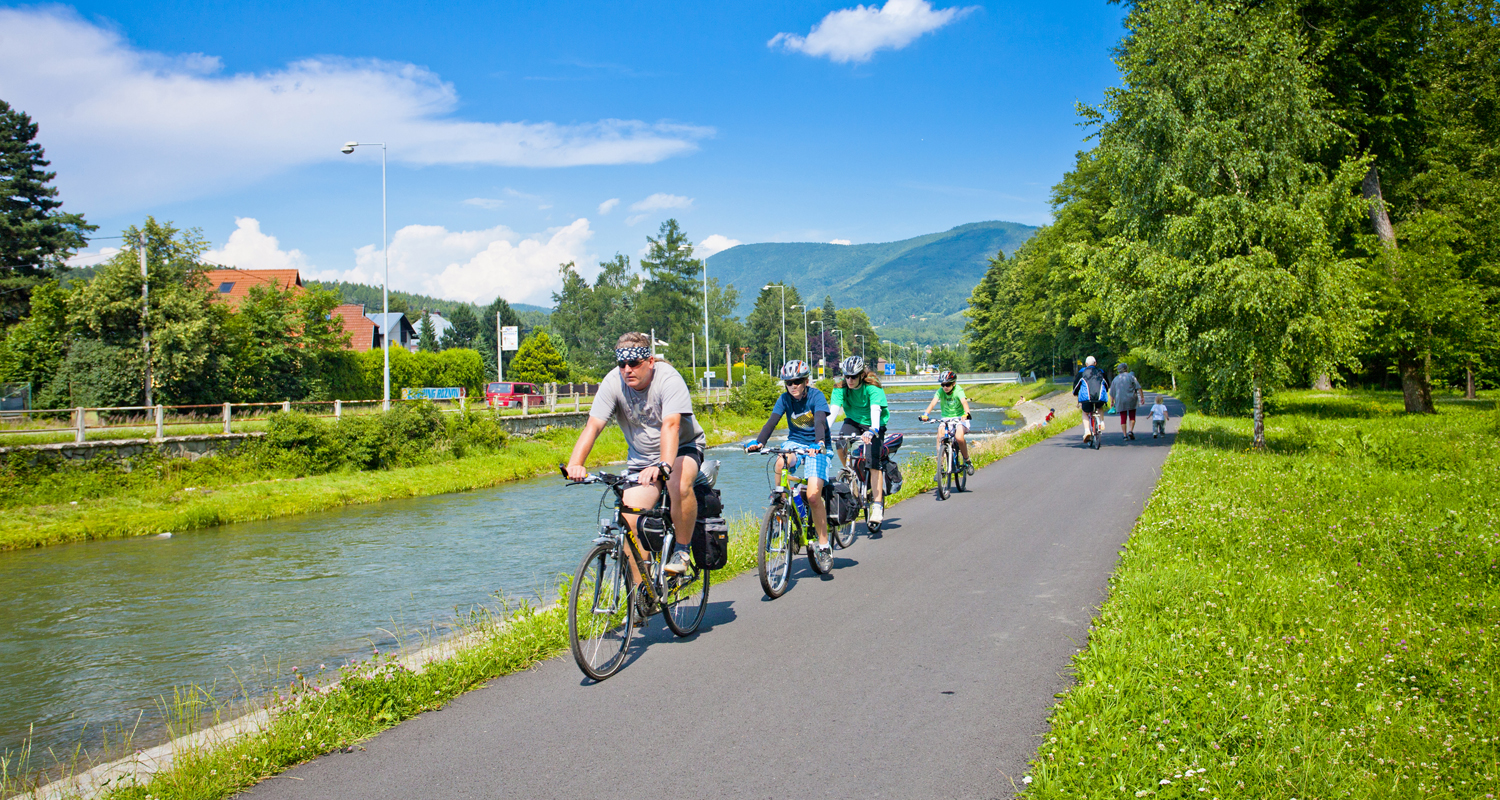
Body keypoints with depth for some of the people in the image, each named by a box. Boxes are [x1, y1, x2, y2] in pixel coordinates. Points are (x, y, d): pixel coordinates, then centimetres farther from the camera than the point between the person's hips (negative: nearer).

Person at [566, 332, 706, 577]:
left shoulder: (668, 379, -25)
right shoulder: (613, 383, -15)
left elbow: (671, 426, -39)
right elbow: (592, 426, -23)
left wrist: (663, 466, -55)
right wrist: (575, 464, -40)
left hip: (683, 447, -3)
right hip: (641, 457, 4)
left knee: (679, 485, -36)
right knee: (630, 520, -11)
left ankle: (683, 550, -12)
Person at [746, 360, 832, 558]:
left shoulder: (816, 396, -14)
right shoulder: (785, 399, -4)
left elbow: (820, 421, -29)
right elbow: (772, 421, -16)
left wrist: (819, 443, -49)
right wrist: (758, 442, -34)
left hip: (817, 447, -3)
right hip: (795, 442, 3)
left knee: (813, 495, -19)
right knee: (781, 462, -35)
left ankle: (823, 543, -4)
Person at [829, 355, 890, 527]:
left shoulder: (872, 387, -23)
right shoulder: (841, 388, -14)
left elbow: (875, 410, -38)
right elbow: (833, 410, -26)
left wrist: (872, 430, -56)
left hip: (873, 425, -3)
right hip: (853, 421, 3)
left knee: (873, 461, -20)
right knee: (840, 444, -29)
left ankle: (877, 506, -17)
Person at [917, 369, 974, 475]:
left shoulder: (958, 390, -16)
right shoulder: (940, 391, -10)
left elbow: (964, 402, -33)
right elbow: (933, 403, -24)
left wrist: (966, 413, -54)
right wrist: (925, 414, -43)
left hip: (959, 417, -3)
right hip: (945, 418, 3)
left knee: (959, 438, -29)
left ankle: (967, 461, -4)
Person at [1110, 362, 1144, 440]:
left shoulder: (1116, 379, 9)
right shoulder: (1131, 376, 0)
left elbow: (1112, 393, 12)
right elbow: (1138, 387, -5)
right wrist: (1141, 397, -2)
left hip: (1120, 401, 2)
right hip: (1131, 400, -2)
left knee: (1123, 418, 5)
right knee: (1132, 417, 8)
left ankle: (1124, 435, 0)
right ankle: (1131, 431, -11)